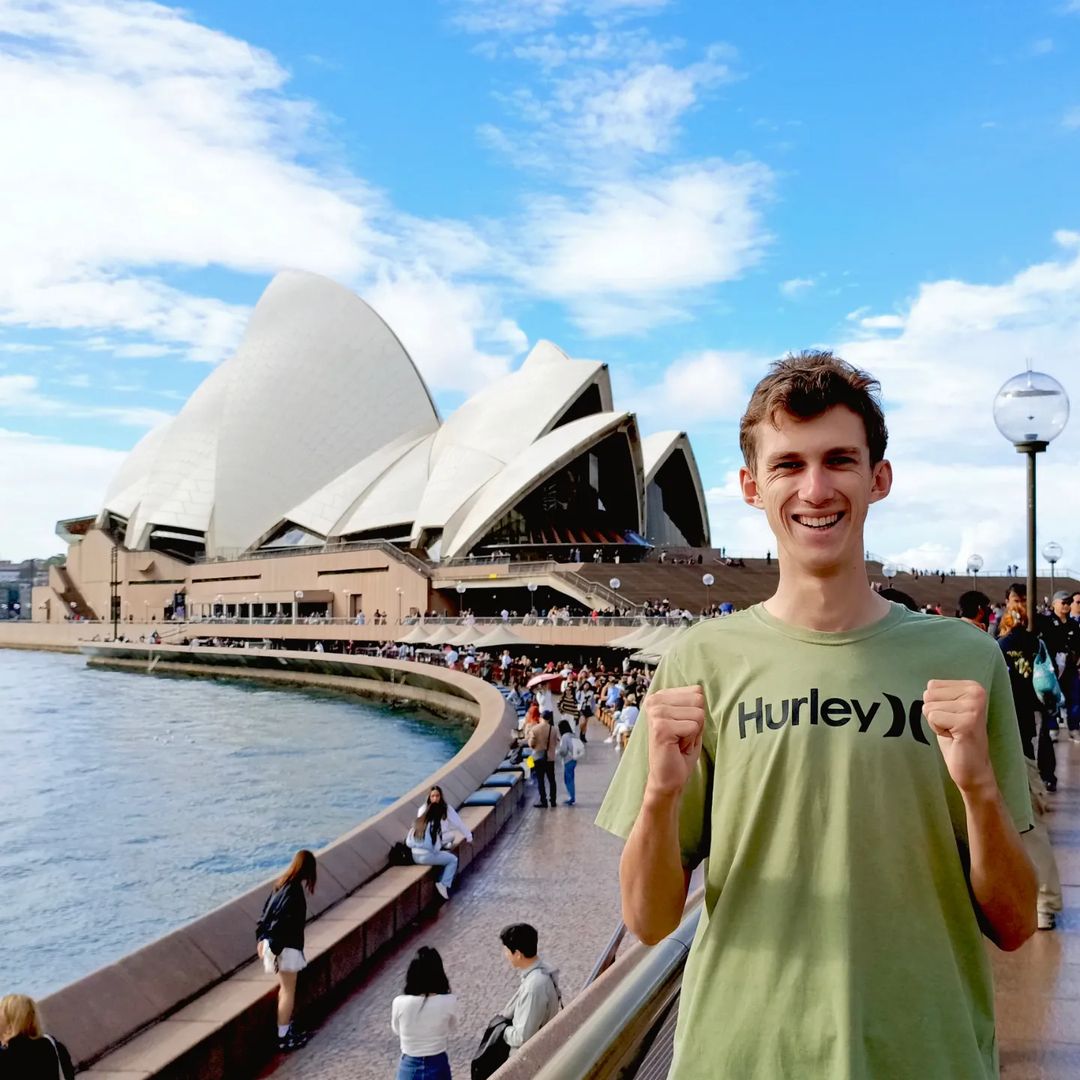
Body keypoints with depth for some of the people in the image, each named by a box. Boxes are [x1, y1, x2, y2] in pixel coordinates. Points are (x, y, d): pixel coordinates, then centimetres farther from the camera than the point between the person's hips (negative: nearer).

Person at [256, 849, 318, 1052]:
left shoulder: (282, 884, 5)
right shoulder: (294, 892, -22)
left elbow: (266, 913, 11)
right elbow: (281, 922, -25)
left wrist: (261, 939, 17)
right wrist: (275, 950, -21)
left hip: (275, 944, 9)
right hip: (286, 947, -9)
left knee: (285, 989, 21)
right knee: (288, 992, 3)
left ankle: (286, 1028, 32)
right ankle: (283, 1038, 11)